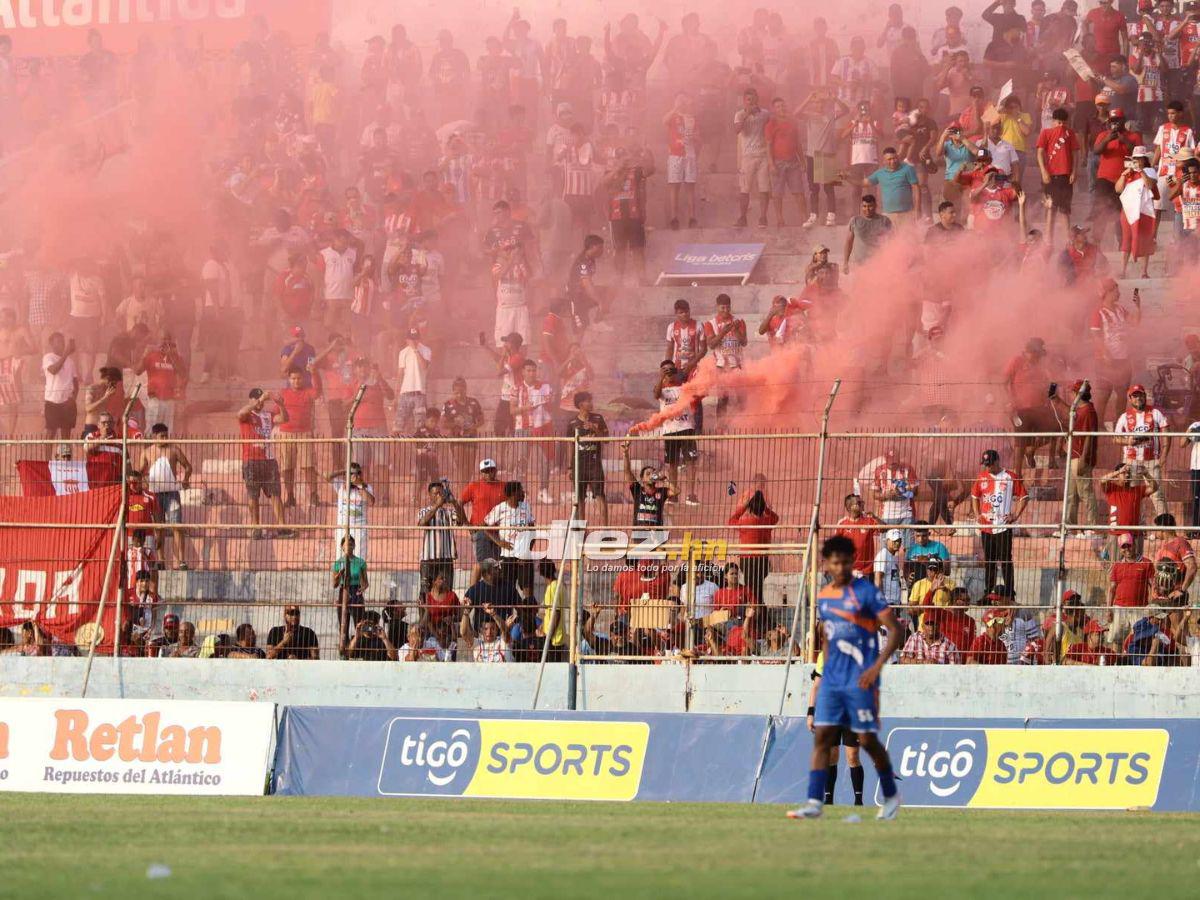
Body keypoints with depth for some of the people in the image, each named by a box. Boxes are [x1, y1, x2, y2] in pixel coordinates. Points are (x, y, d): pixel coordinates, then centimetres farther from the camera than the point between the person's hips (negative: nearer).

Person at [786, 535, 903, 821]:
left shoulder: (865, 592, -9)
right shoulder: (823, 597, 11)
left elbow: (894, 631, -11)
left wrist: (877, 666, -20)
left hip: (860, 680, -6)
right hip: (832, 679, 6)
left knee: (867, 739, 1)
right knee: (822, 736, -4)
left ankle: (891, 795, 21)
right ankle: (814, 803, -8)